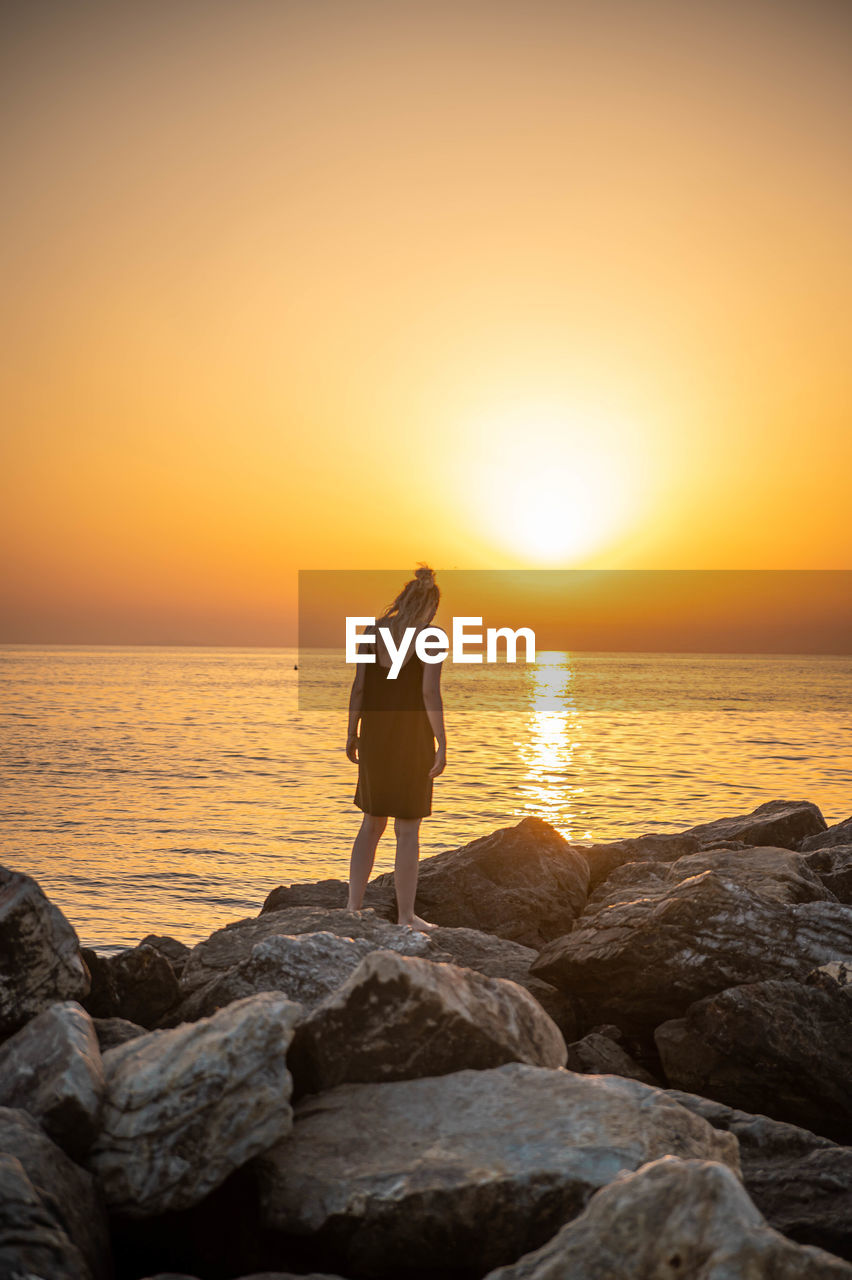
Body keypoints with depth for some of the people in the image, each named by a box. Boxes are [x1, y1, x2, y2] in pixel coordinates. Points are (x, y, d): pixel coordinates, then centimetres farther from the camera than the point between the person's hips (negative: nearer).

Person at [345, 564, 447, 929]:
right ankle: (406, 916, 9)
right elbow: (430, 693, -17)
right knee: (408, 831, 4)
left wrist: (351, 734, 9)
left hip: (374, 735, 4)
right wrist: (442, 744, -12)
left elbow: (359, 686, 1)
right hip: (412, 739, -4)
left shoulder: (374, 630, 2)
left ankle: (353, 904, 15)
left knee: (372, 824, 17)